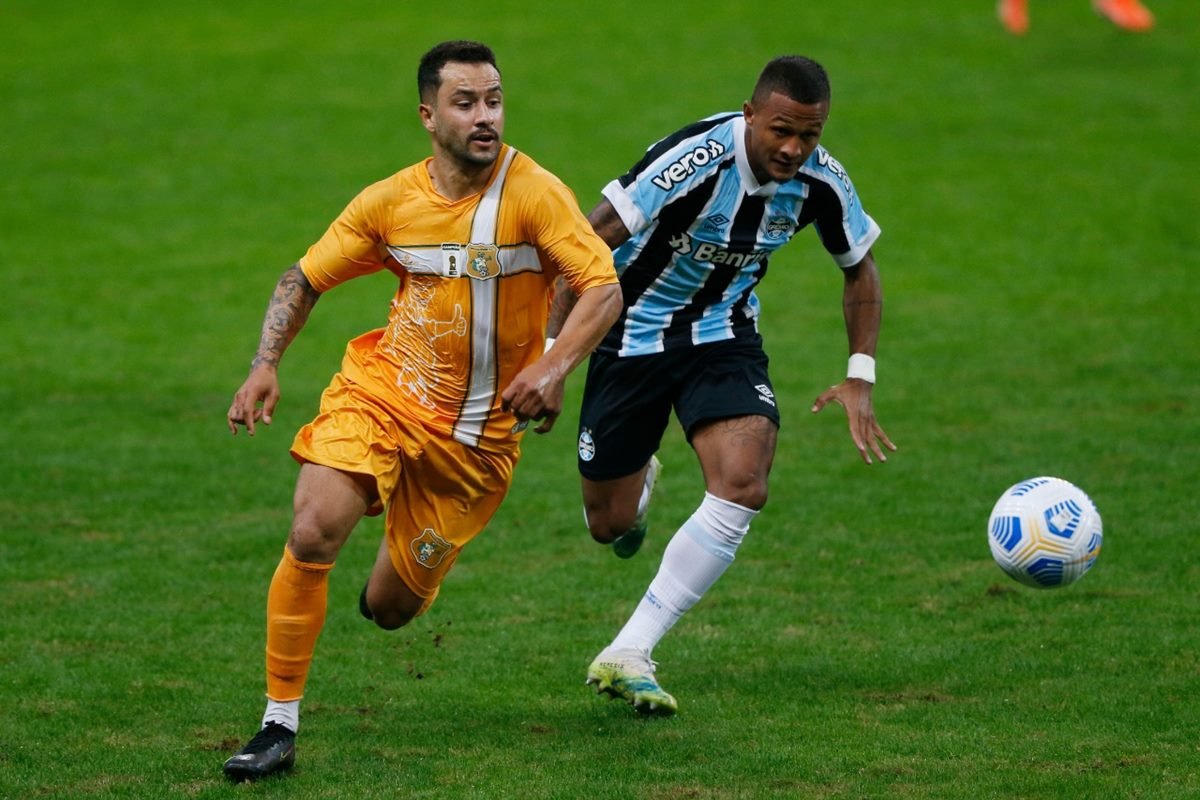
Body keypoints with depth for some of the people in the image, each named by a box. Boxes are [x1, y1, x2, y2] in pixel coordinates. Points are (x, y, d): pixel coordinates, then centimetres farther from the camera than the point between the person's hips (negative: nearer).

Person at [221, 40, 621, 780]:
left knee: (390, 609, 5)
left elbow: (605, 288, -19)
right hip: (381, 389, 1)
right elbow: (305, 279, 8)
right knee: (312, 533, -24)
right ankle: (279, 729, -12)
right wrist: (266, 366, -7)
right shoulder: (390, 202, -4)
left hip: (476, 433, -1)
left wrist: (553, 368, -35)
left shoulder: (534, 194, -14)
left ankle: (399, 572, 47)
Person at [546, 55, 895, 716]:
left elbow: (860, 269, 7)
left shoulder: (821, 182, -14)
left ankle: (627, 655, -16)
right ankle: (640, 482, 48)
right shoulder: (696, 161, -30)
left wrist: (860, 379, 0)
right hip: (632, 333, -3)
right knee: (609, 525, 5)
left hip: (723, 336, 3)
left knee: (743, 488, -23)